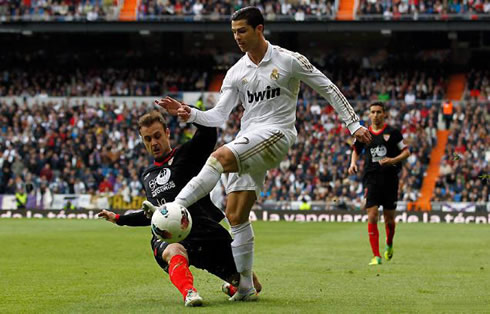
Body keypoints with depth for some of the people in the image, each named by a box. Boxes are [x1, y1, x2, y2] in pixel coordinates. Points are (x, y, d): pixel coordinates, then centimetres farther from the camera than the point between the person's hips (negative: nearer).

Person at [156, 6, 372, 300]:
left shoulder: (289, 61, -2)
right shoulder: (236, 73, 11)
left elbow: (328, 88, 4)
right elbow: (219, 116, 9)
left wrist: (354, 124, 1)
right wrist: (190, 114, -10)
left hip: (276, 134, -6)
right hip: (247, 140, 6)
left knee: (221, 156, -33)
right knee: (236, 216, 0)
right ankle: (246, 287, 6)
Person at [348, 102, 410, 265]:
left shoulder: (393, 132, 0)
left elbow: (406, 152, 2)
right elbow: (356, 150, 24)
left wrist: (393, 160, -15)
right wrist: (353, 163, 6)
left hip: (390, 178, -1)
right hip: (371, 178, 1)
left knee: (389, 218, 6)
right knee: (372, 216, -11)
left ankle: (389, 245, 37)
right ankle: (376, 256, -9)